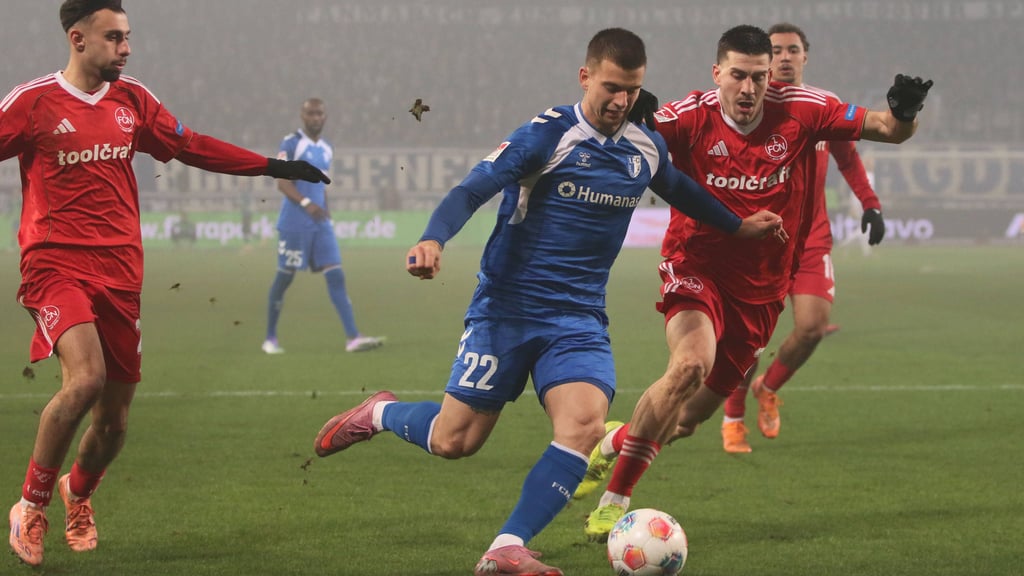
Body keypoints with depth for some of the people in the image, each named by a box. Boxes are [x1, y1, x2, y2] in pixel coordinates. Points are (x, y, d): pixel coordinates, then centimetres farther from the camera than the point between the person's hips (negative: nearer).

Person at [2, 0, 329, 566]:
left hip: (120, 272, 5)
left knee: (114, 417, 6)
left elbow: (194, 147, 20)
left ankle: (78, 495, 38)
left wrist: (274, 167, 20)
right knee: (85, 377, -27)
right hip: (57, 265, -5)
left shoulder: (132, 99, 11)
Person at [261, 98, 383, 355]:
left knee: (336, 277, -4)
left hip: (320, 224, 6)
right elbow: (282, 182, -15)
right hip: (294, 224, -6)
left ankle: (353, 338, -11)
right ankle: (270, 338, 14)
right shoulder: (291, 143, -8)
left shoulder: (326, 149, 14)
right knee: (284, 277, 1)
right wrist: (306, 204, -28)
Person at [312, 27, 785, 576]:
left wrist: (738, 226, 38)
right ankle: (379, 413, 32)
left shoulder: (646, 149, 7)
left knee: (584, 423, -23)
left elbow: (680, 190, 31)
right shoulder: (548, 135, -11)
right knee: (453, 440, -2)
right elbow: (471, 190, -20)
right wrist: (432, 240, -38)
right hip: (507, 307, -4)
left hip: (580, 319, 4)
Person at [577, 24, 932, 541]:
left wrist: (902, 113, -28)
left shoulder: (798, 111, -9)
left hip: (761, 289, 3)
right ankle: (614, 499, -19)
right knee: (690, 364, -31)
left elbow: (885, 129, -5)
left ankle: (616, 441, 43)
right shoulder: (690, 118, -14)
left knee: (687, 420, 8)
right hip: (696, 270, -3)